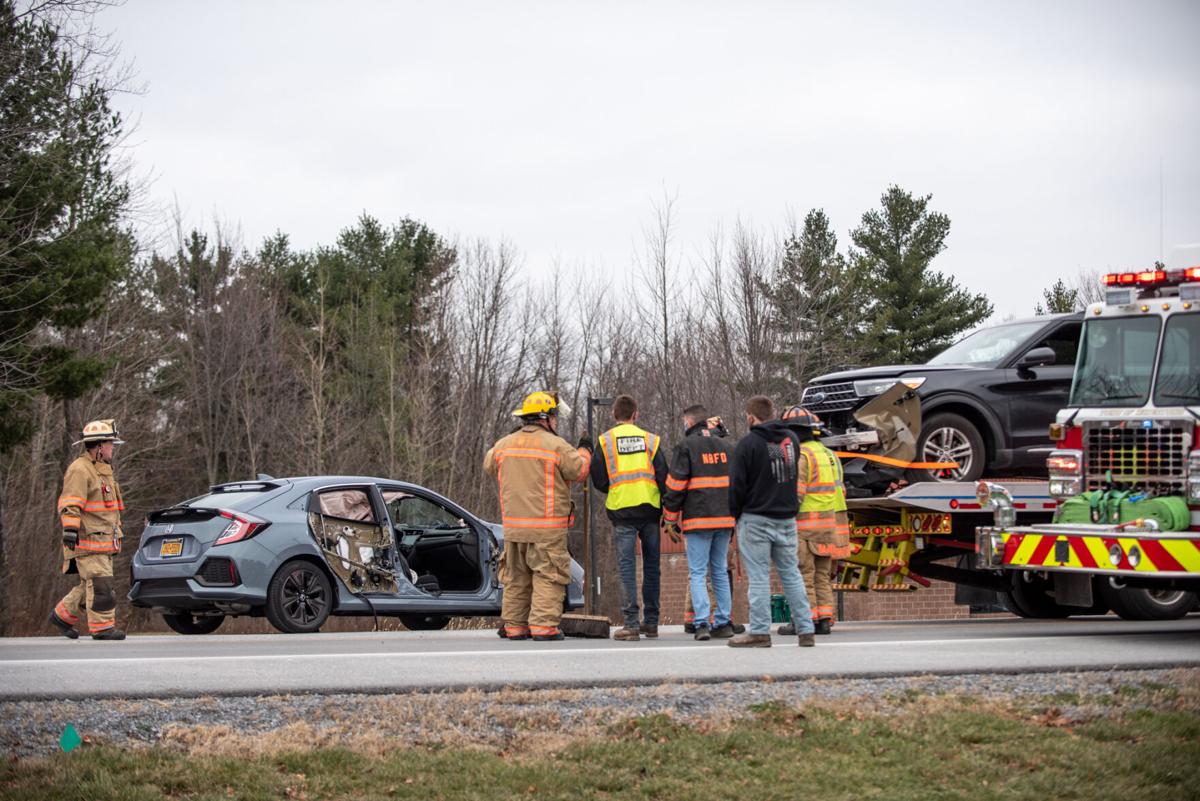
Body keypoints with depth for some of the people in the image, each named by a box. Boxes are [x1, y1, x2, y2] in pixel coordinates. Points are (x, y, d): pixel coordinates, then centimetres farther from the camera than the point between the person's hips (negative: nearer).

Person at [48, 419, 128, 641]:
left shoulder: (103, 469, 22)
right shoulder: (79, 469, -11)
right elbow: (70, 503, -20)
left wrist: (116, 533, 35)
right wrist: (70, 528, -30)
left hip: (104, 541, 10)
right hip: (87, 540, -10)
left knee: (89, 585, 12)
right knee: (100, 584, -11)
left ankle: (62, 615, 24)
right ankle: (102, 627, -8)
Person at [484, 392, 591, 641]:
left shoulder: (504, 444, 8)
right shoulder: (555, 445, -10)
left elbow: (489, 465, 24)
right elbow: (578, 470, -5)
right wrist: (584, 451, 12)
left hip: (513, 525, 6)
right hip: (546, 527, -6)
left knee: (516, 577, 13)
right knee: (548, 576, -3)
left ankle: (514, 625, 14)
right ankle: (543, 624, -11)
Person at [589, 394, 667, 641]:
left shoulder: (605, 440, 2)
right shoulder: (650, 439, 6)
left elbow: (599, 481, 1)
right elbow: (663, 476, 3)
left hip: (622, 510, -2)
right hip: (650, 509, 2)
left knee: (626, 565, -1)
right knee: (651, 565, 11)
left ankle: (631, 623, -7)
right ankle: (651, 622, 15)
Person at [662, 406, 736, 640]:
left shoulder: (686, 446, -4)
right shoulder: (727, 446, 15)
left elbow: (676, 484, -7)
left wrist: (670, 516, 3)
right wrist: (734, 513, 23)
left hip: (698, 518, -5)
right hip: (725, 519, 5)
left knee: (697, 573, -3)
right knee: (720, 572, 12)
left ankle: (701, 623, -13)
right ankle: (723, 623, 10)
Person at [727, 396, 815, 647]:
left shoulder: (748, 443, -11)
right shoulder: (791, 439, 7)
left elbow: (737, 484, -9)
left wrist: (735, 514, 4)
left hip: (756, 518, -5)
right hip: (787, 517, 5)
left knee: (758, 575, -2)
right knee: (790, 572, 11)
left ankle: (760, 631, -1)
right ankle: (805, 629, 9)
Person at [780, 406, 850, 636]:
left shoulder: (801, 455, -10)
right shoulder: (829, 455, 18)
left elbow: (795, 493, -18)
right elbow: (840, 491, 20)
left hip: (806, 526, -8)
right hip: (830, 524, 8)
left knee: (803, 575, -4)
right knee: (822, 575, 11)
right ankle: (824, 619, 9)